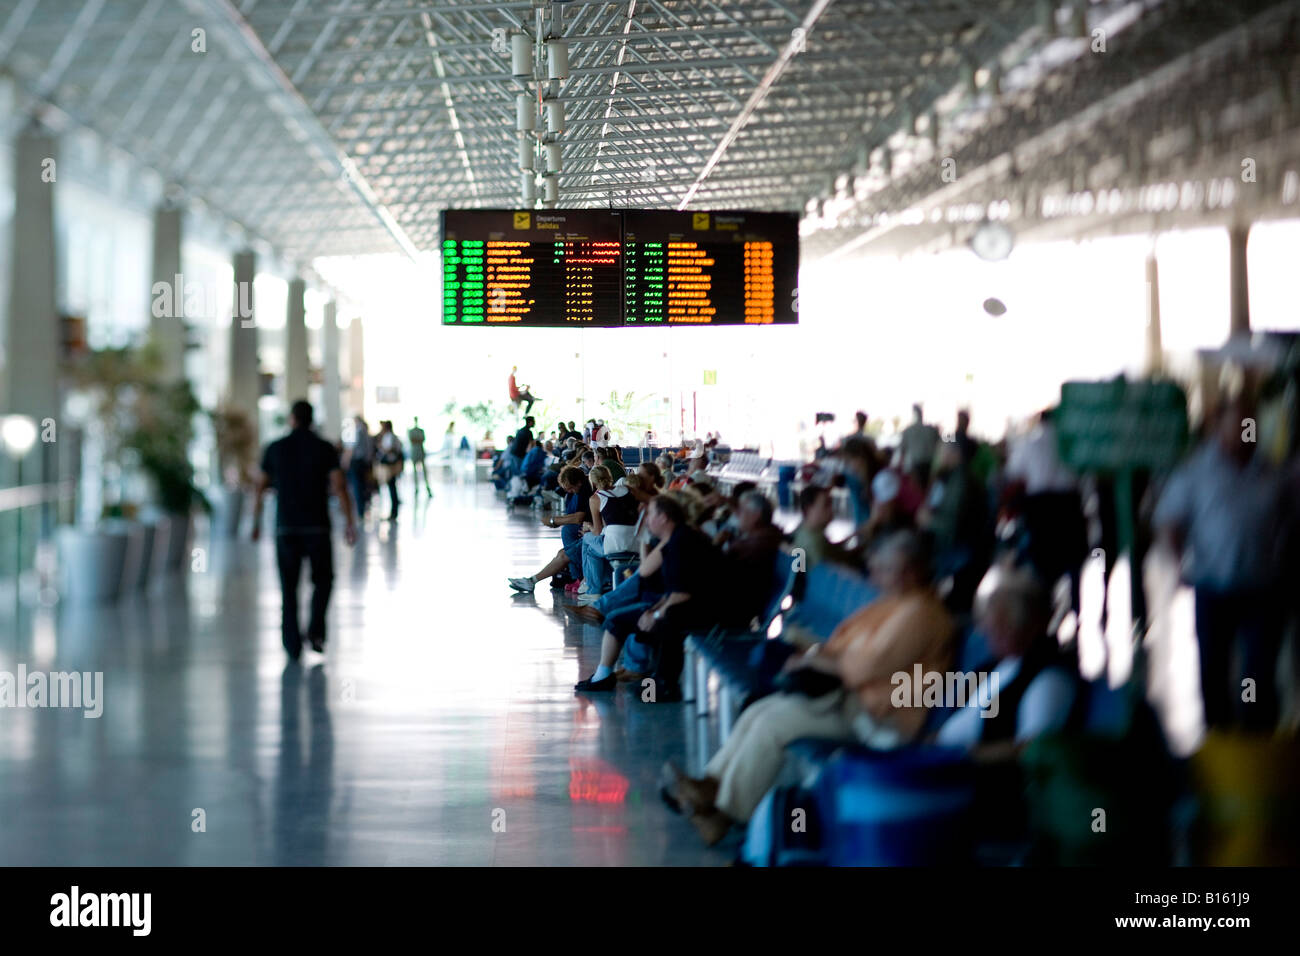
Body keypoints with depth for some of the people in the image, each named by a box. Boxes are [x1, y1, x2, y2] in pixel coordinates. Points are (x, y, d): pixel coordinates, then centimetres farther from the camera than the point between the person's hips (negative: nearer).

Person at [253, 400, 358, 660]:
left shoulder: (275, 448, 3)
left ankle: (292, 642, 3)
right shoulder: (326, 449, -1)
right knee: (323, 579, 16)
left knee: (288, 585, 9)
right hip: (317, 526, -1)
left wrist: (256, 522, 15)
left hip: (286, 527, 1)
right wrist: (349, 522, -7)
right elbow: (339, 487, -9)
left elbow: (261, 487, 6)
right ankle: (316, 629, -2)